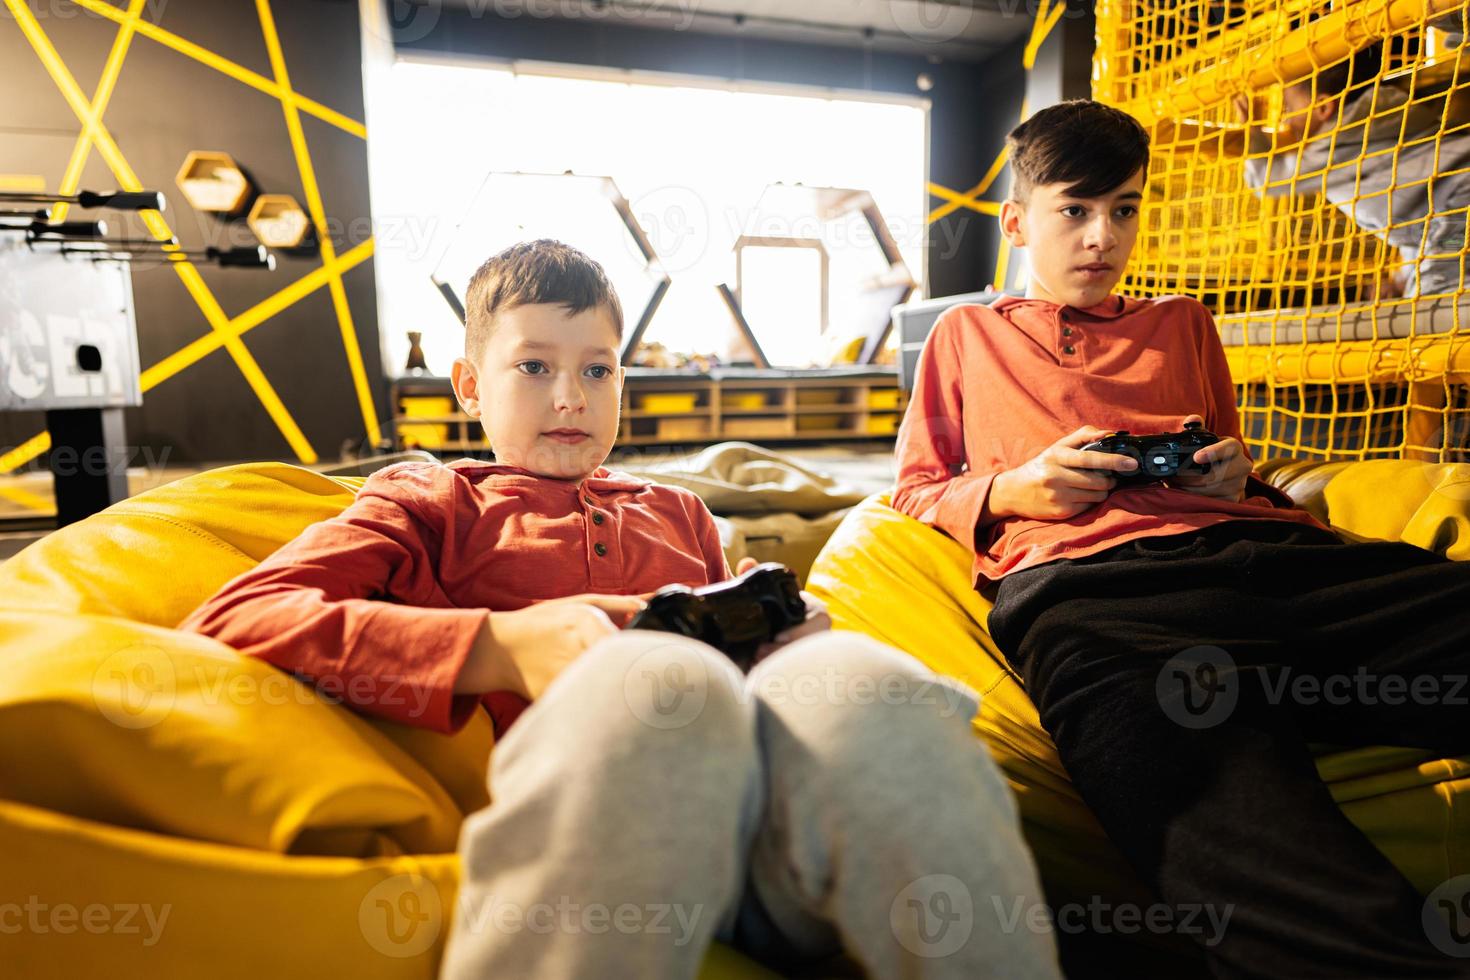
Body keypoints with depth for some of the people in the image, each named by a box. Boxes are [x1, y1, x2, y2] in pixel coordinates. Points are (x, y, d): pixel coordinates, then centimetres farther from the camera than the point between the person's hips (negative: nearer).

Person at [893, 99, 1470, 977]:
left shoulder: (1183, 324, 37)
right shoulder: (967, 334, 30)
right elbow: (916, 489, 24)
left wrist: (1237, 476, 14)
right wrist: (1012, 490, 3)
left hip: (1269, 552, 5)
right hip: (1087, 584, -4)